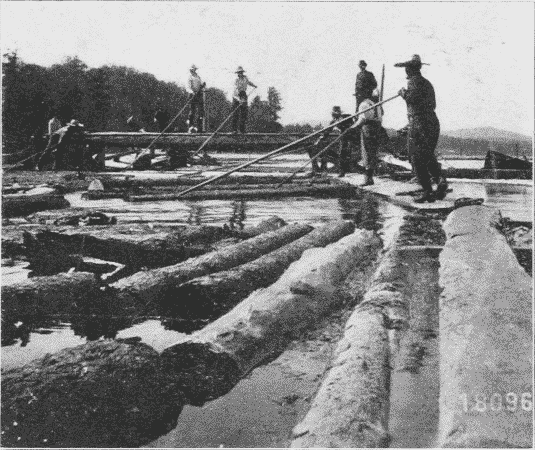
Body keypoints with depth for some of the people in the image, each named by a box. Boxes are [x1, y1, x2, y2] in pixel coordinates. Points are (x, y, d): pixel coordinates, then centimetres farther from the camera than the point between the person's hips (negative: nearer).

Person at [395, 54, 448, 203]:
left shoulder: (414, 81, -7)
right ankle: (440, 180, -3)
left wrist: (403, 92, -4)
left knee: (417, 159, -3)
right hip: (433, 123, 8)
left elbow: (412, 97, -24)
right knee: (429, 157, 17)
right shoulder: (427, 83, 20)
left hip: (419, 125, -8)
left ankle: (428, 191, -6)